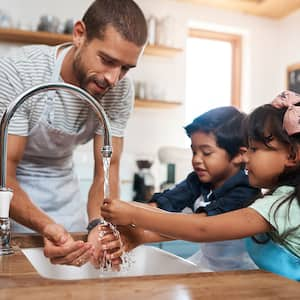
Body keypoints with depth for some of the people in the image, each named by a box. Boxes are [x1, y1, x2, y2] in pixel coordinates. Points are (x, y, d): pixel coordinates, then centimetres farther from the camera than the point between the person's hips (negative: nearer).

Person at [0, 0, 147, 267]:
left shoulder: (120, 90, -17)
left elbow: (107, 171, -16)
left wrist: (100, 224, -36)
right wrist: (46, 226, -46)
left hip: (62, 184, 4)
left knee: (77, 257, 7)